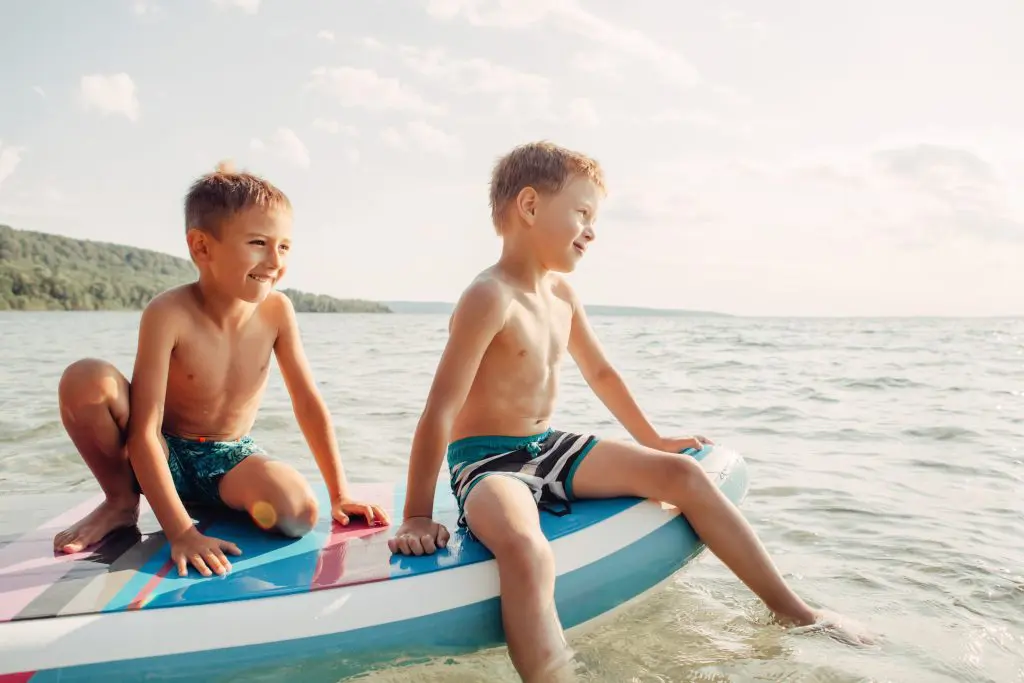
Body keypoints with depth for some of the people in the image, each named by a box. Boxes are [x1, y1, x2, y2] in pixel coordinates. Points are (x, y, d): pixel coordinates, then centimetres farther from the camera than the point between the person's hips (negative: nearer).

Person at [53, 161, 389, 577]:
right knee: (85, 379, -29)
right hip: (166, 455, -2)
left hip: (230, 460, 2)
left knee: (299, 514, -29)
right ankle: (121, 501, -2)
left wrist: (339, 495, -7)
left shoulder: (276, 310, -14)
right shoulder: (169, 313, -25)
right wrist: (180, 532, -33)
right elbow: (144, 432, -27)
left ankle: (216, 502, 5)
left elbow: (308, 403, -7)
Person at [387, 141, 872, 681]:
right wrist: (417, 517, -20)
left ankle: (789, 610, 8)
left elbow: (600, 372, 18)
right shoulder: (490, 297, -21)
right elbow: (440, 410, -22)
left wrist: (652, 439, 23)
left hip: (548, 448, 8)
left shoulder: (560, 291, 6)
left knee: (681, 473, -2)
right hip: (487, 460, -8)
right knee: (526, 551, -41)